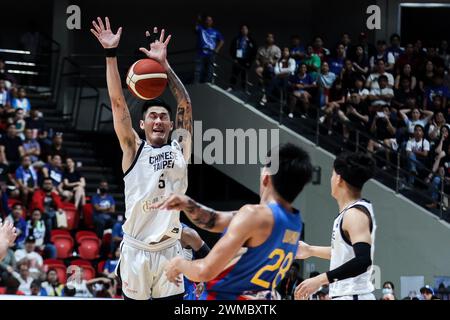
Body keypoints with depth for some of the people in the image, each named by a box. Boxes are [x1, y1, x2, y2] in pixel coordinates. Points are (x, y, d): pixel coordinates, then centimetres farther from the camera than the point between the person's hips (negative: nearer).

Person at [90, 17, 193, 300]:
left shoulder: (180, 148, 8)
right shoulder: (134, 149, 3)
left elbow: (185, 105, 2)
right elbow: (118, 102, -4)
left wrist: (164, 64, -5)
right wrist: (111, 54, -10)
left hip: (170, 250, 2)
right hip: (136, 250, -2)